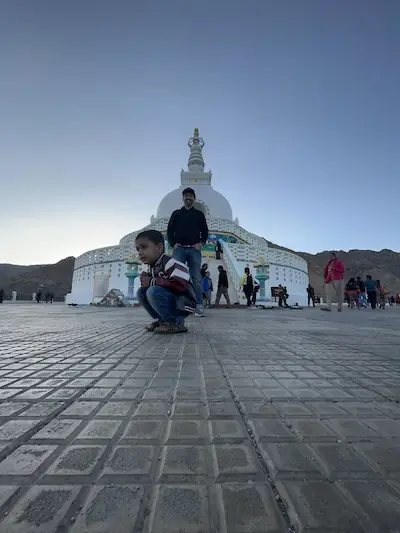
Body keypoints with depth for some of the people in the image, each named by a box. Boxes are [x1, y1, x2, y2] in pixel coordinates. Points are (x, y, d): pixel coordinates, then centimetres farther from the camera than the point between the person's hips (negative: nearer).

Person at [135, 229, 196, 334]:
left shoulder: (170, 262, -22)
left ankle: (176, 323, -13)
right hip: (170, 302, 9)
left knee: (153, 291, -28)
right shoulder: (152, 267, 8)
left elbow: (180, 285, -36)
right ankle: (162, 320, 8)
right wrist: (145, 280, -8)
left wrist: (152, 281, -24)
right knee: (141, 292, 4)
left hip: (183, 303, -9)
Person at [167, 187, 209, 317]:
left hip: (194, 249, 0)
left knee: (196, 278, -5)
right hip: (179, 249, 1)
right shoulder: (176, 213, 18)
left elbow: (205, 231, 15)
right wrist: (173, 243, -2)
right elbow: (170, 230, 14)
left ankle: (199, 307, -5)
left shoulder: (199, 214, 18)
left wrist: (201, 243, -3)